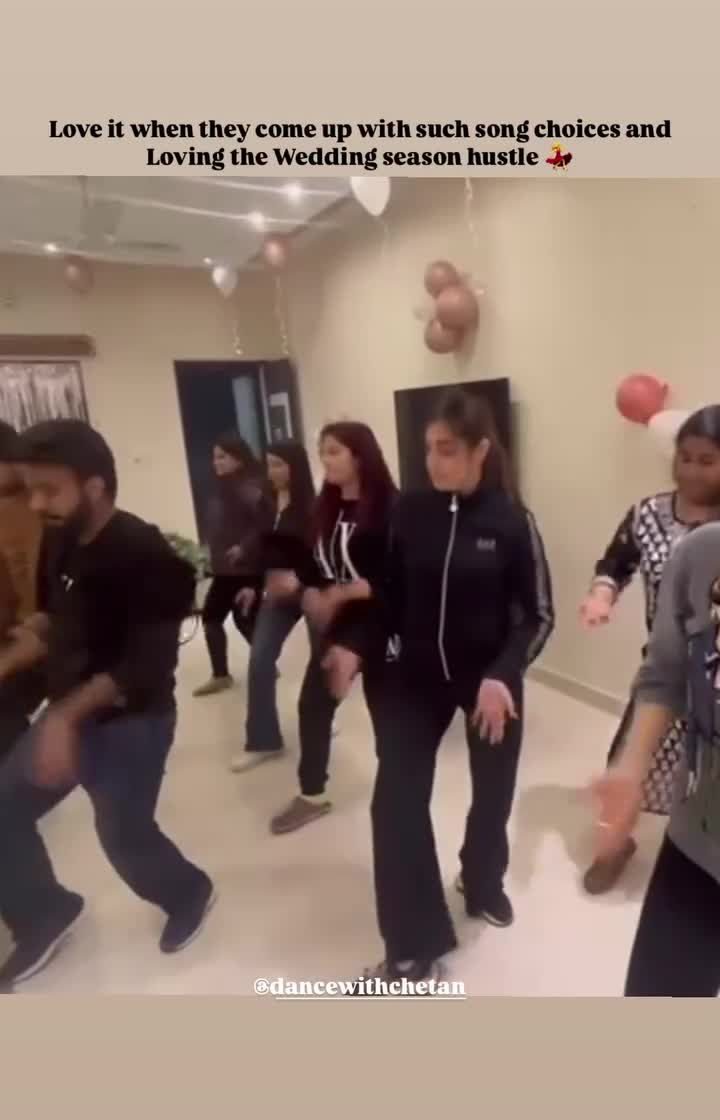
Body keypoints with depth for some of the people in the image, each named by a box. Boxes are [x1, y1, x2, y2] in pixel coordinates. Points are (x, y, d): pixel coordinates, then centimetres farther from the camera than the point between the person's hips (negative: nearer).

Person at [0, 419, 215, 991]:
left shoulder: (143, 555, -24)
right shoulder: (59, 543, -1)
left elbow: (147, 661, -26)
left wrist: (67, 717, -29)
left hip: (131, 722, -7)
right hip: (68, 712, 8)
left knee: (123, 832, 5)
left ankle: (189, 894, 37)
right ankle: (46, 916, 36)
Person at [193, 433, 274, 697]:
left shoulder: (253, 486, -15)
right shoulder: (222, 487, 13)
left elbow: (265, 525, -22)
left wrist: (245, 548, -25)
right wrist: (214, 553, 8)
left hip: (248, 568, -9)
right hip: (225, 569, 9)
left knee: (245, 619, -1)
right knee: (211, 616, 11)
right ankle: (220, 675, 25)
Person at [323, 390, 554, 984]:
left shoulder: (511, 520, -12)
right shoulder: (409, 513, -7)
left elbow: (538, 614, -8)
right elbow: (389, 596, 1)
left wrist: (502, 674, -22)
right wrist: (354, 646, -13)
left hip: (490, 677, -1)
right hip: (417, 675, 1)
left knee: (492, 792, 19)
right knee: (396, 800, -5)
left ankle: (483, 881, 51)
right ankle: (414, 947, 14)